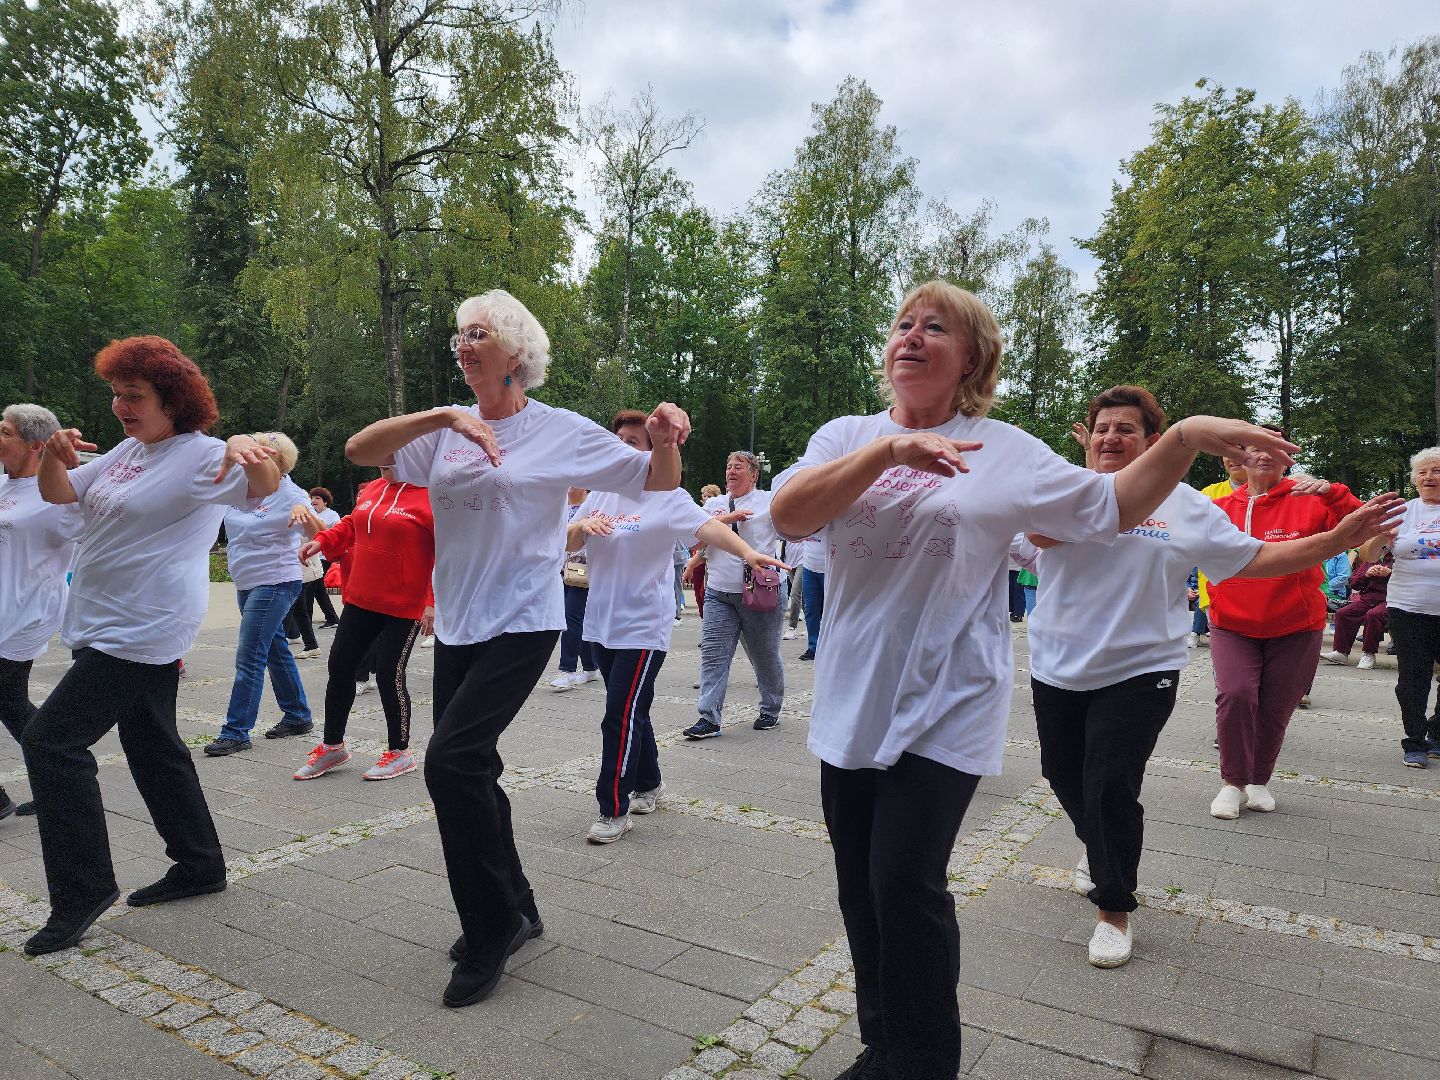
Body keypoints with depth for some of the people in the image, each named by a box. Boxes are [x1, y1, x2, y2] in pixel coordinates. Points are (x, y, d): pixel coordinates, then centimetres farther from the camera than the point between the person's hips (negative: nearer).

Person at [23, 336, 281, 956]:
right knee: (152, 748, 15)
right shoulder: (128, 450, 12)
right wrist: (55, 456, -6)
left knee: (51, 740, -11)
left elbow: (266, 485, -31)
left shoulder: (202, 455, -14)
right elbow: (58, 494, 16)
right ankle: (199, 866, 28)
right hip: (108, 627, 9)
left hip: (144, 633, -9)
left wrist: (248, 451, -53)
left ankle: (83, 888, 0)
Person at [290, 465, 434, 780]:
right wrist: (322, 541, 3)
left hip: (405, 607, -7)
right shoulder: (373, 489, 9)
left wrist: (433, 602, -23)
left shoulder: (431, 496, -15)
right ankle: (332, 746, 29)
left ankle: (400, 752, 19)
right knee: (340, 666, 11)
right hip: (360, 600, 8)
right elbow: (351, 525, 22)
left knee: (390, 674, -2)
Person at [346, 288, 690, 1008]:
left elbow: (658, 482, -2)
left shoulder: (561, 430, -5)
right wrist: (441, 416, -21)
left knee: (451, 760, -17)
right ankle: (512, 912, 33)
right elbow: (358, 451, -7)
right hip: (456, 623, 6)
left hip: (522, 622, -6)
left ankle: (490, 930, 3)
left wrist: (664, 442, -25)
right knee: (468, 771, 12)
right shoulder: (445, 430, 6)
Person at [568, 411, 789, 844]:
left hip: (643, 627, -6)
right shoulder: (600, 494, 9)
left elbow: (707, 526, -26)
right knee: (630, 712, 17)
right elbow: (567, 544, 10)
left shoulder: (667, 497, -9)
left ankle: (614, 810, 2)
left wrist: (747, 552, -44)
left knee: (621, 717, -9)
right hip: (603, 623, 6)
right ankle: (648, 785, 35)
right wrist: (581, 524, -13)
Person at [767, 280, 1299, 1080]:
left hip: (942, 707, -3)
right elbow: (788, 516, -13)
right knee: (861, 888, 14)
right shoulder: (846, 436, 4)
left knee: (906, 886, -8)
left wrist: (1185, 436, -12)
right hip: (849, 704, 4)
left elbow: (1111, 508, 3)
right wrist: (888, 450, -23)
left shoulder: (1004, 450, 0)